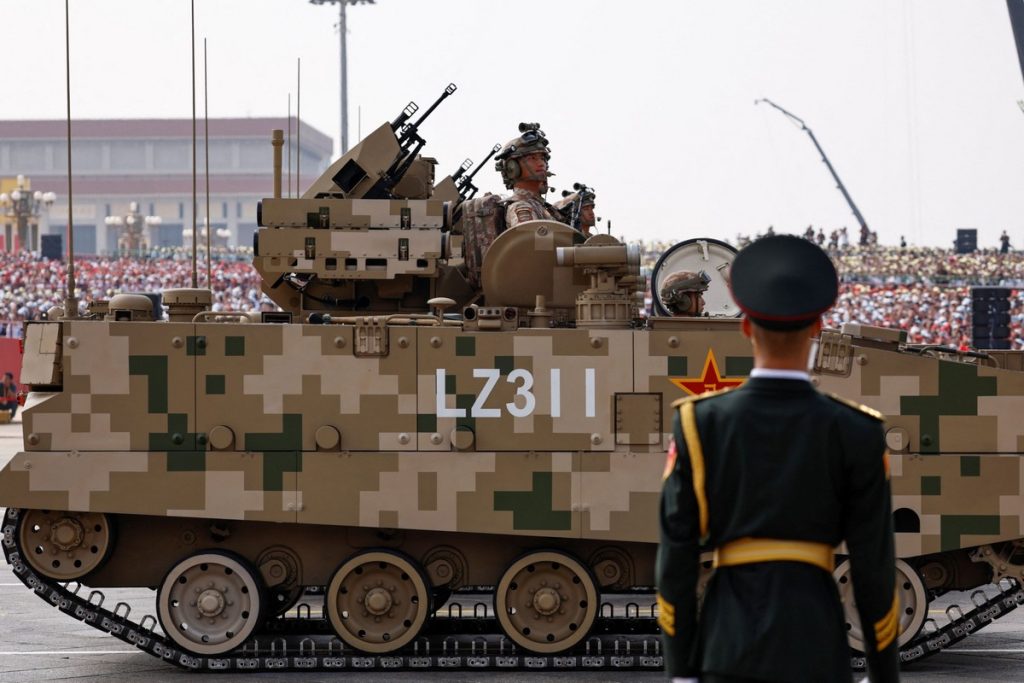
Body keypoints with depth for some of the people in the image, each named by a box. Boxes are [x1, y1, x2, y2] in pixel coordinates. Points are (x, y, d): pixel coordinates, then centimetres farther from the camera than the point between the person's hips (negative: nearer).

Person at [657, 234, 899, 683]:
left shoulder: (699, 423, -2)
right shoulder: (855, 433, -4)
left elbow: (676, 554, -2)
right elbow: (874, 566, -2)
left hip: (728, 642, 1)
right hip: (815, 641, -1)